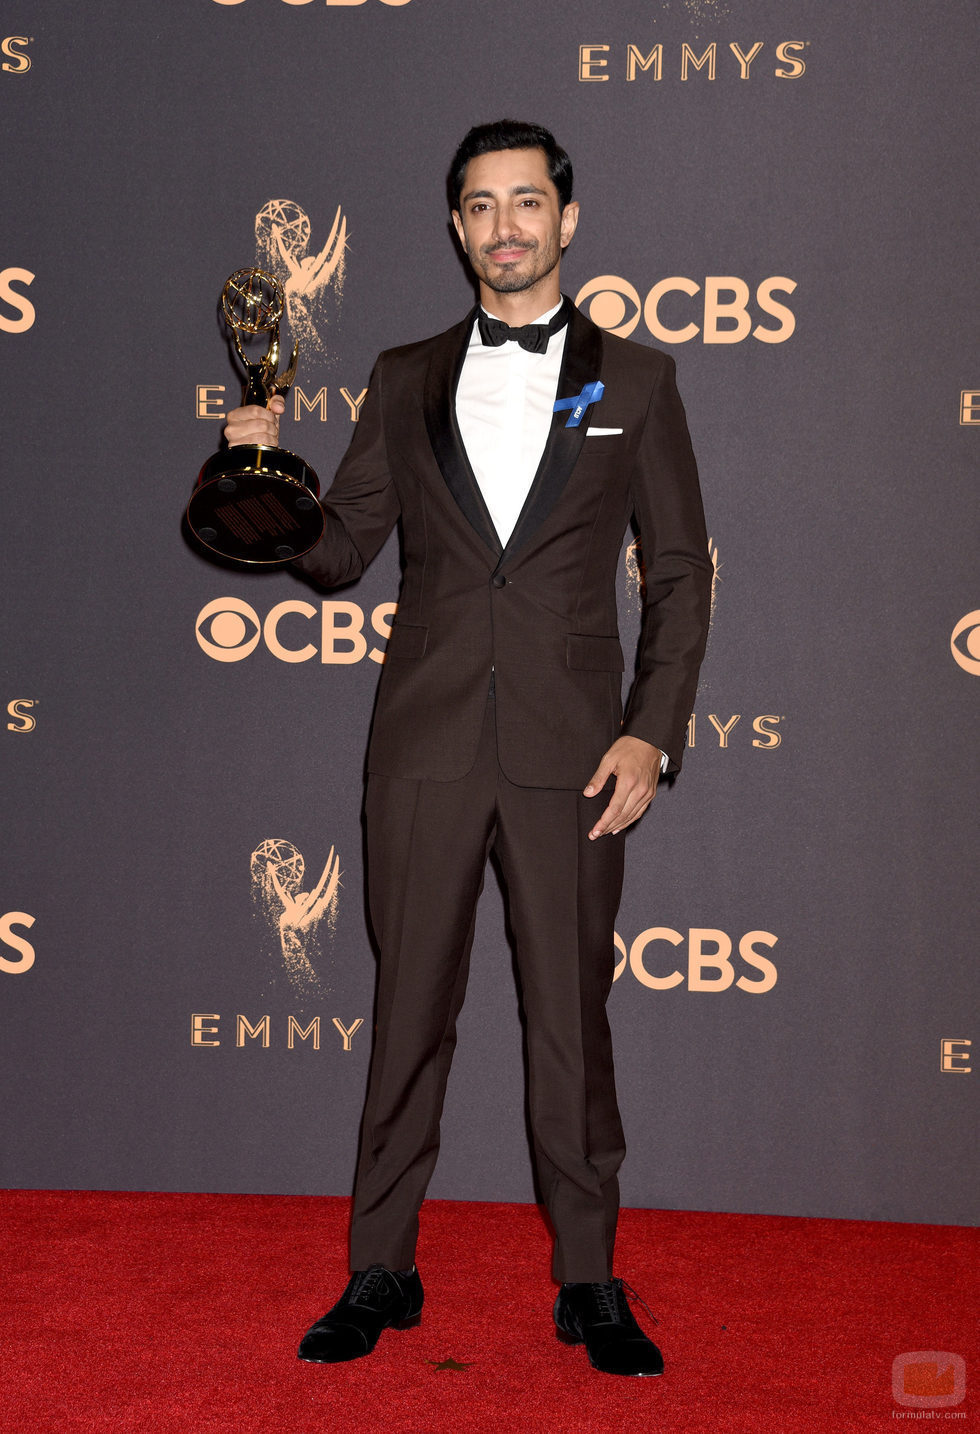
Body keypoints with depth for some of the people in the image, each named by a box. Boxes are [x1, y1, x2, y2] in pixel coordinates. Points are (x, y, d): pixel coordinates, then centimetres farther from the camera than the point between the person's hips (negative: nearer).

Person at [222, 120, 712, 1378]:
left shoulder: (633, 379, 7)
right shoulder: (406, 381, 11)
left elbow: (680, 570, 5)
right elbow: (338, 552, 10)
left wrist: (651, 732, -5)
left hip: (570, 755, -1)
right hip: (425, 747, 2)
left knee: (572, 1019, 5)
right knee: (408, 1012, 7)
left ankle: (589, 1284, 18)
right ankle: (381, 1272, 19)